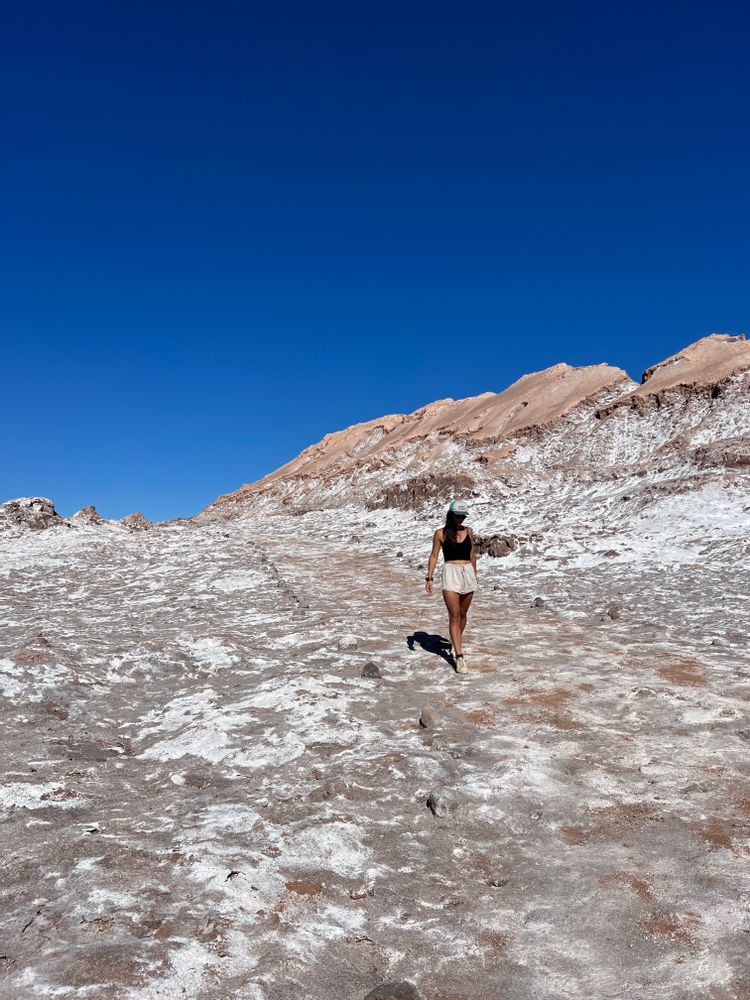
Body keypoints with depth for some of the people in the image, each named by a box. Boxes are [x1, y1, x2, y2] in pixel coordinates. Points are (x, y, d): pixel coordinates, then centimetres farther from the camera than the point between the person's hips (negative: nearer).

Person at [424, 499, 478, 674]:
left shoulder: (468, 532, 10)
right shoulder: (441, 533, 0)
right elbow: (434, 556, 2)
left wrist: (475, 577, 21)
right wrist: (429, 577, -4)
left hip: (468, 573, 4)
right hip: (450, 573, -4)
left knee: (462, 614, 13)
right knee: (454, 616, -10)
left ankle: (455, 644, 35)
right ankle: (459, 657, -12)